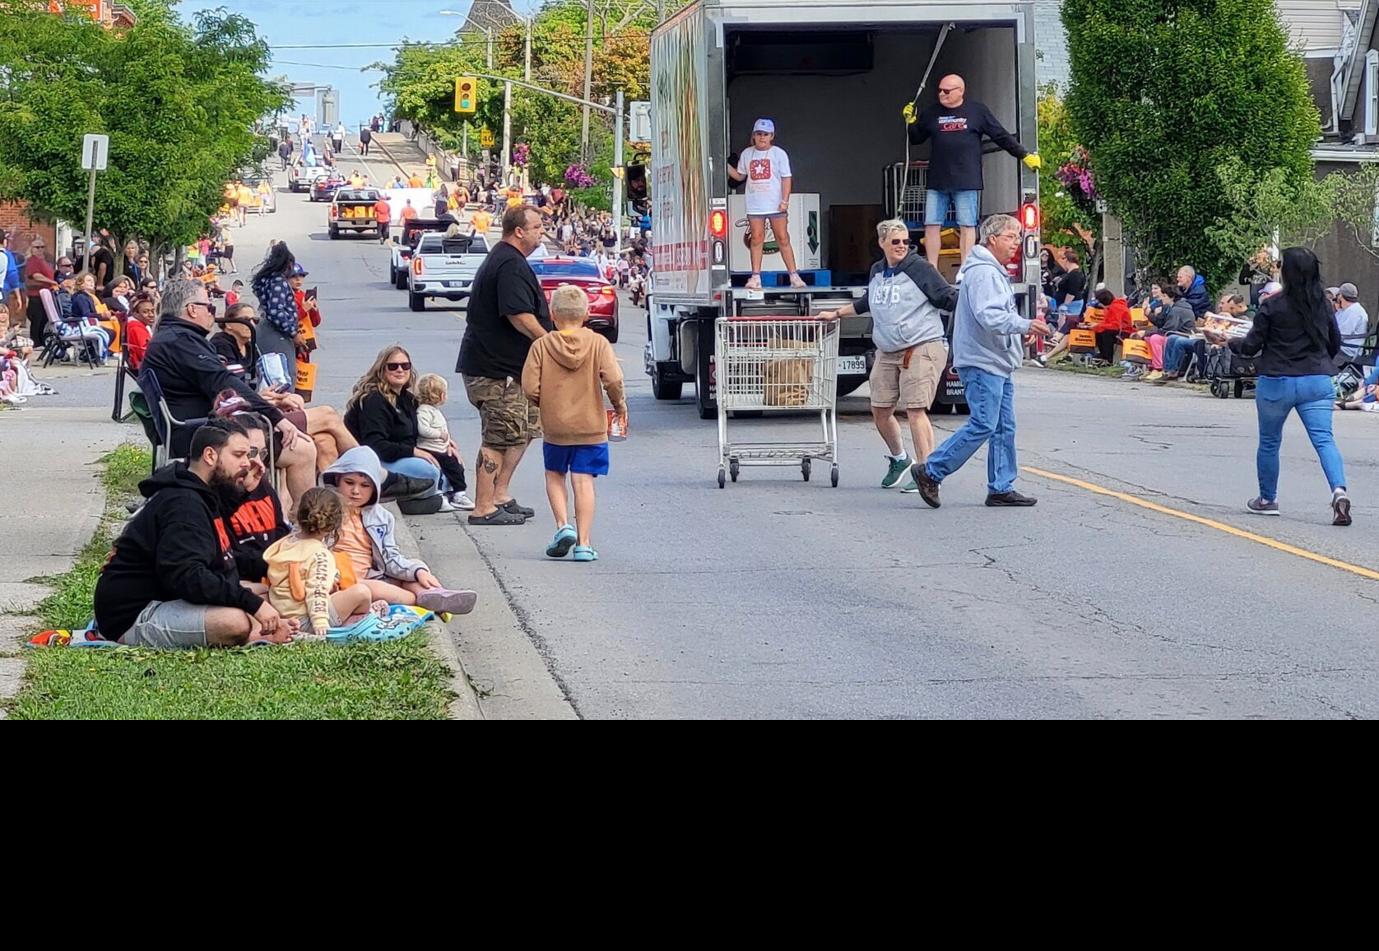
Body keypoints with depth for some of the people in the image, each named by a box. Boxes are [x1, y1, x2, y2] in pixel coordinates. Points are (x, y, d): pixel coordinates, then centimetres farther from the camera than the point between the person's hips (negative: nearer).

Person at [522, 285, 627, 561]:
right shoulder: (597, 343, -5)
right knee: (583, 481, 1)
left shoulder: (542, 346, -4)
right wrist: (619, 404, 3)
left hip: (555, 427, 0)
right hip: (591, 426, 0)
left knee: (554, 476, 19)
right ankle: (584, 543, -2)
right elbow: (613, 379, -16)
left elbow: (530, 388, -9)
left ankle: (563, 524, 1)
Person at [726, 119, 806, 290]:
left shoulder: (779, 153, -1)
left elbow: (786, 178, -3)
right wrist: (725, 166, 1)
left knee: (783, 239, -1)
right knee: (756, 240, 0)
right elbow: (740, 176, 17)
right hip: (754, 206, 2)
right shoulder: (747, 154, 9)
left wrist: (785, 201, -11)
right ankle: (755, 277, 1)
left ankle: (794, 276, 2)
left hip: (776, 205, -2)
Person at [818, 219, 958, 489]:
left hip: (921, 348, -7)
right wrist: (836, 314, 41)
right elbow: (867, 303, 33)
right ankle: (899, 459, 32)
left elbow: (948, 297, -6)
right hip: (887, 353, 7)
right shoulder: (877, 272, 15)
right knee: (880, 409, 8)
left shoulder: (919, 268, -5)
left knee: (915, 410, -12)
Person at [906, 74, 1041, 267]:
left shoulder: (977, 111, 4)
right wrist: (911, 122, 1)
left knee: (967, 226, -3)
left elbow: (1002, 137, 7)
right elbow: (916, 138, 20)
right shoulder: (932, 113, 12)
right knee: (932, 225, 0)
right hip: (937, 182, 3)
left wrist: (1025, 155, 5)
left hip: (966, 182, -3)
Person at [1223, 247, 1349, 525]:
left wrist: (1231, 343, 17)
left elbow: (1251, 346, -4)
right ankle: (1339, 490, -26)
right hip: (1318, 382, 3)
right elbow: (1335, 344, 15)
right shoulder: (1324, 307, 3)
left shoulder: (1272, 306, -10)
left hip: (1276, 382, -3)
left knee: (1269, 442, 15)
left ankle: (1268, 499, 28)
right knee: (1324, 439, -4)